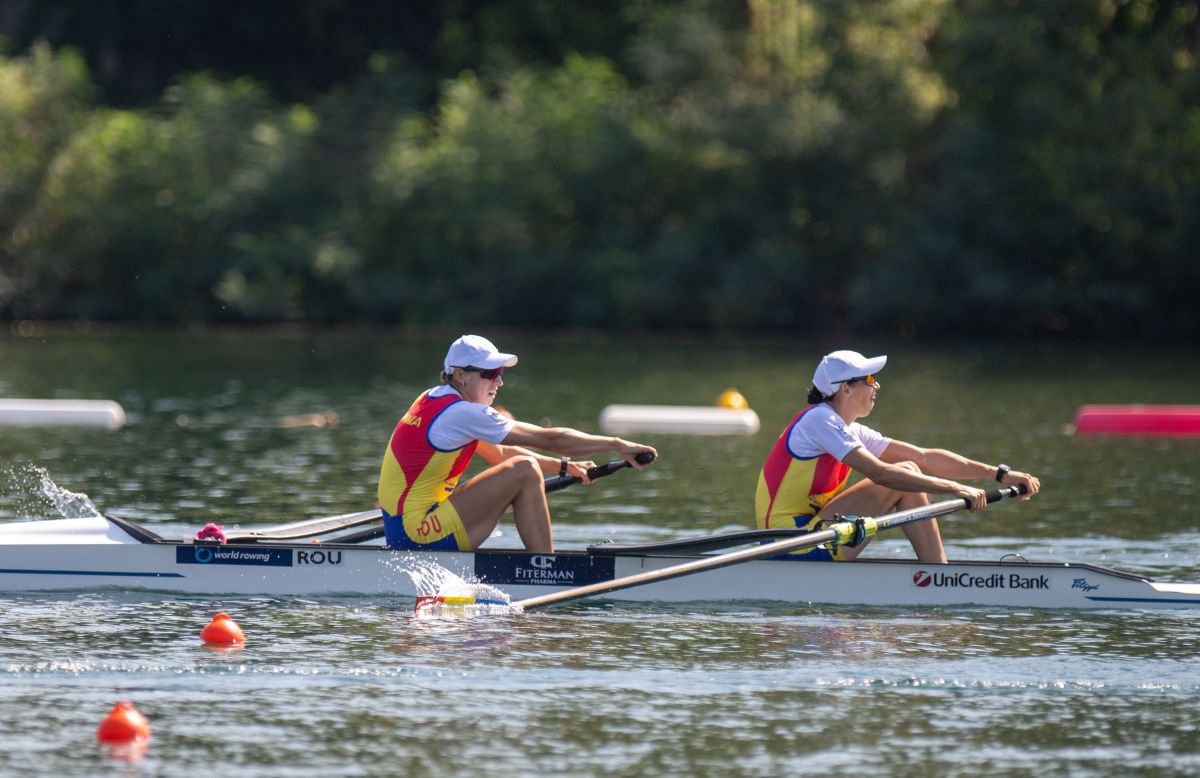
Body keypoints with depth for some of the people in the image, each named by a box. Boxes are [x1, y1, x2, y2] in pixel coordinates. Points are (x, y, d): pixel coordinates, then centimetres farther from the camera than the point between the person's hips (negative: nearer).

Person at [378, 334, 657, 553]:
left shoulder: (434, 399, 15)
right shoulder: (462, 413, -15)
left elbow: (499, 454, 21)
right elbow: (549, 438, -14)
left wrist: (564, 466, 13)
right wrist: (616, 445, -7)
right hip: (417, 533, -10)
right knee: (525, 471, -13)